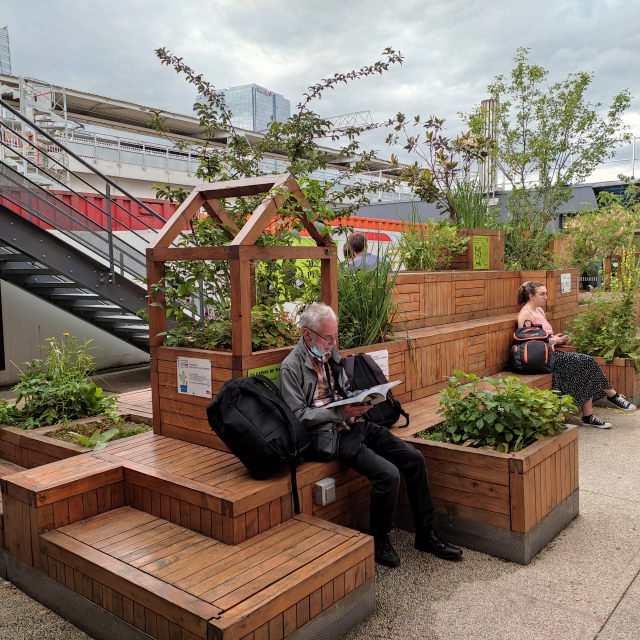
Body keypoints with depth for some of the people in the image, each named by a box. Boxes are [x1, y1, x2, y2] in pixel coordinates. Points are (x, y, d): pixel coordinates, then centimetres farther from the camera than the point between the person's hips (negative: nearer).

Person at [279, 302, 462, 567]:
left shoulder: (331, 354, 13)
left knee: (414, 458, -2)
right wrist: (340, 412, -22)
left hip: (357, 424, 8)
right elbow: (298, 416, -15)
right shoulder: (291, 368, -10)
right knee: (388, 474, -23)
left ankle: (426, 534, 11)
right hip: (331, 434, -8)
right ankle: (379, 541, 2)